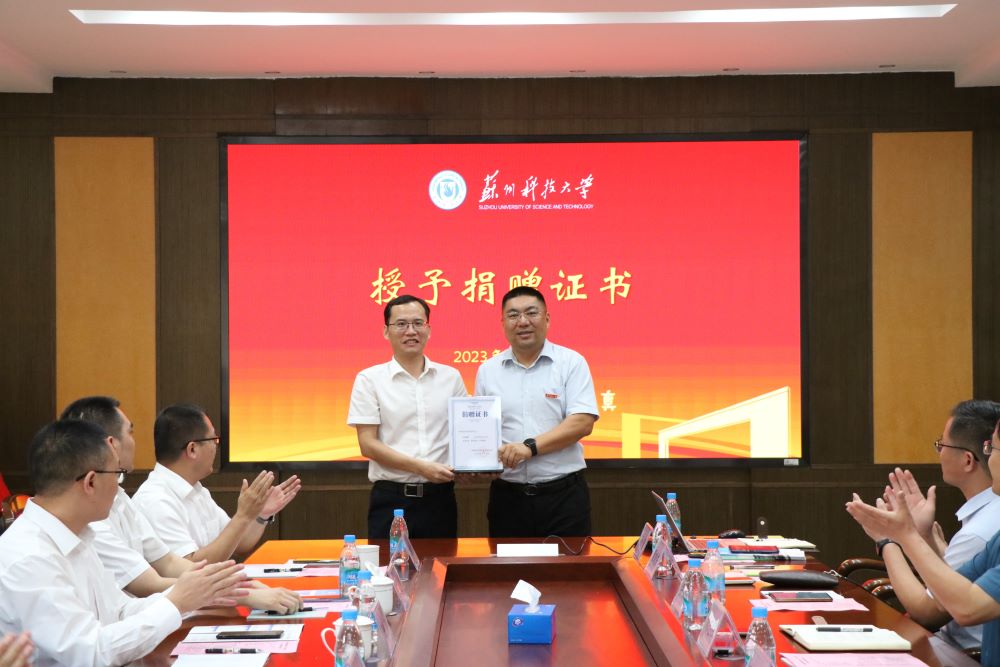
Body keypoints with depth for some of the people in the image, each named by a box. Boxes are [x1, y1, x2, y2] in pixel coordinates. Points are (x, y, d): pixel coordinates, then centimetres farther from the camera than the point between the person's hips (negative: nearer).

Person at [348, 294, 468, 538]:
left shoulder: (450, 377, 8)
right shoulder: (369, 379, 0)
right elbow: (368, 444, -5)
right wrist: (421, 467, -15)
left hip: (440, 497, 3)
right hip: (391, 498, -2)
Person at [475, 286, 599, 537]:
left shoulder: (571, 363, 0)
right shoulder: (488, 370, 9)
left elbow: (583, 422, -9)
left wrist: (530, 447, -19)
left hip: (563, 495, -2)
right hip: (507, 495, 3)